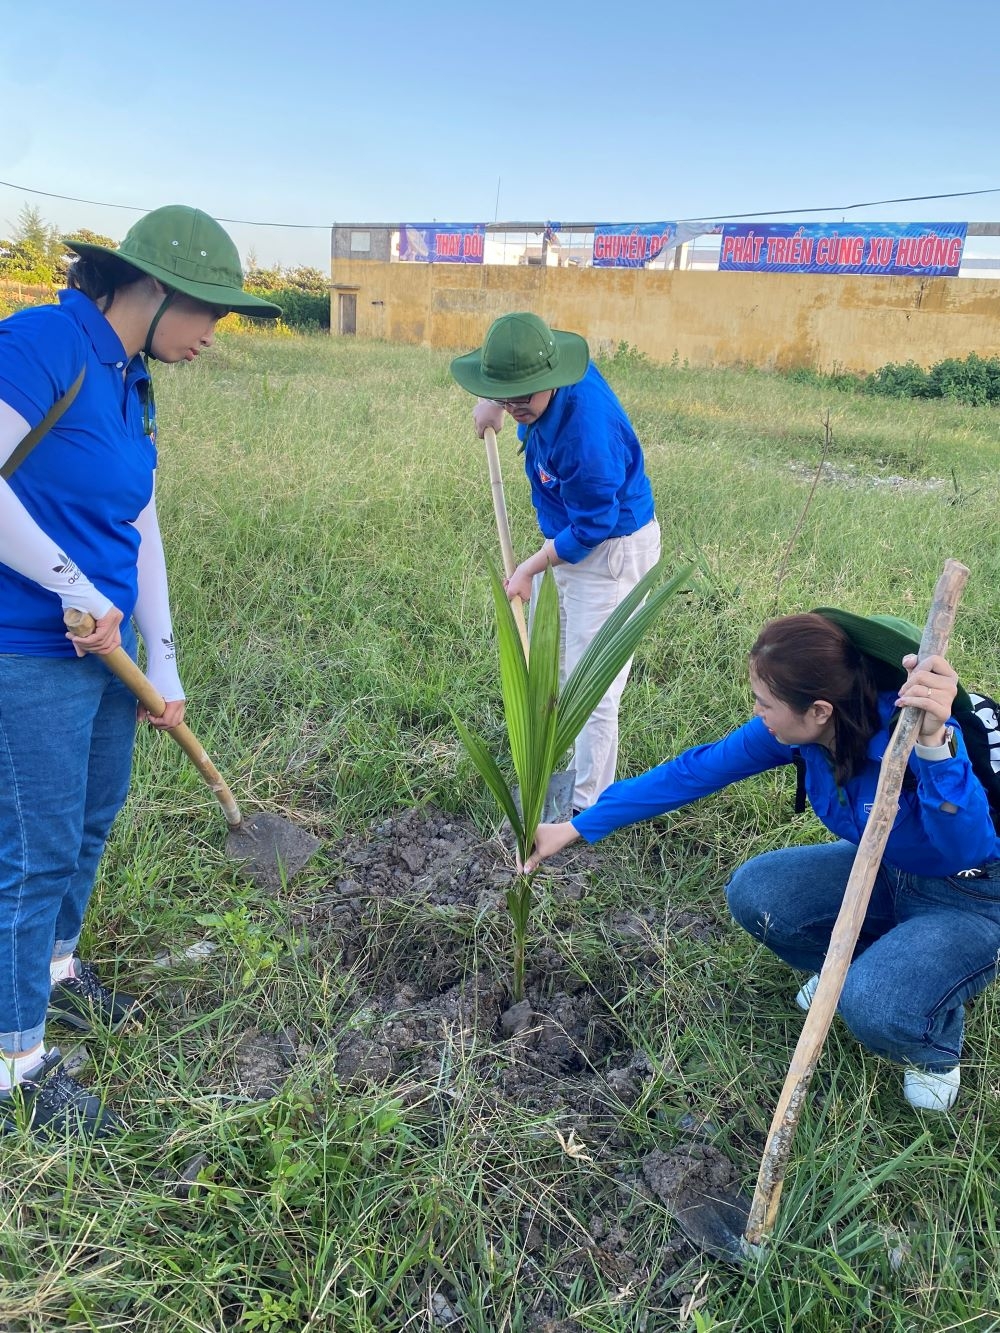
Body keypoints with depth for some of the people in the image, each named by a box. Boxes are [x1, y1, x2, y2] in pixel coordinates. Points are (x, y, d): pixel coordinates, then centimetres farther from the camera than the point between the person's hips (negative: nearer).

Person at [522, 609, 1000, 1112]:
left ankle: (936, 1051, 8)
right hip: (886, 870, 6)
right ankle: (856, 965, 15)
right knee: (752, 894, -14)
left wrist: (935, 743, -62)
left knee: (875, 1007, -30)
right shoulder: (794, 728, -17)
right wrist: (575, 827, -8)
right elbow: (694, 772, -11)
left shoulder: (908, 730, -36)